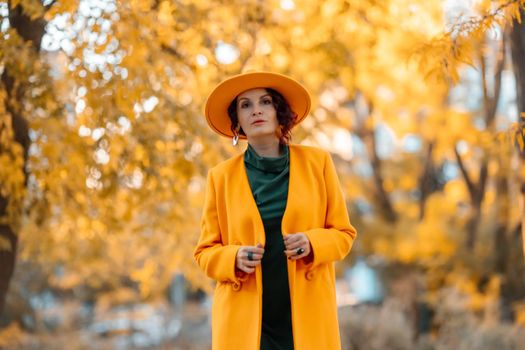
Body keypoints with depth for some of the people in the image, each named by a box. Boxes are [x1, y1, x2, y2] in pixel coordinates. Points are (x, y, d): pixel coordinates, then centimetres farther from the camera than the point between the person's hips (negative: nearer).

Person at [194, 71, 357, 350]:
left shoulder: (317, 162, 8)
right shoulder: (221, 176, 7)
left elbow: (344, 233, 11)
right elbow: (205, 251, 11)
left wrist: (312, 243, -9)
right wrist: (235, 259, -10)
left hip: (307, 318, 0)